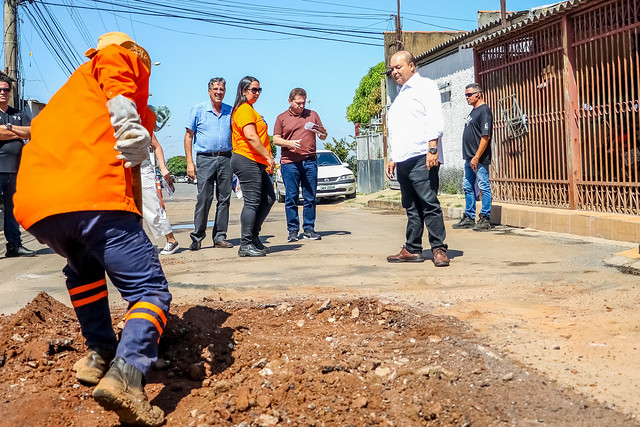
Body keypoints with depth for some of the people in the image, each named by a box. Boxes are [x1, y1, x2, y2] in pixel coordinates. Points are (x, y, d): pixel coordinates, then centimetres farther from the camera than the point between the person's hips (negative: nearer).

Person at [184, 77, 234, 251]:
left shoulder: (230, 111, 12)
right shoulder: (198, 110, 4)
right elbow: (188, 136, 4)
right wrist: (190, 162, -4)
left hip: (226, 158, 3)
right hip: (205, 158, -3)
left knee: (224, 199, 3)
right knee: (204, 199, -7)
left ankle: (220, 237, 11)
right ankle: (197, 237, 2)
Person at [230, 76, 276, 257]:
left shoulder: (249, 110, 23)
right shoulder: (244, 109, -10)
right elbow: (251, 137, -21)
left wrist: (266, 159, 19)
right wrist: (268, 156, -18)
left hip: (256, 163, 11)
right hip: (247, 161, -11)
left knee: (268, 198, 11)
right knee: (252, 202, -9)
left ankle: (253, 236, 18)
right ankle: (246, 245, -5)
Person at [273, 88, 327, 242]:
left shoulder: (312, 114, 16)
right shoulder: (282, 118, 11)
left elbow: (323, 137, 17)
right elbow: (276, 139, 5)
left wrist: (321, 131, -6)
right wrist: (289, 143, -13)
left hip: (310, 161, 2)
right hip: (289, 162, -2)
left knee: (310, 197, 2)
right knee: (291, 198, -2)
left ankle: (309, 229, 9)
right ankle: (293, 230, 5)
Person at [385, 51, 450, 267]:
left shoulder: (424, 86, 1)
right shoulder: (400, 94, 27)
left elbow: (436, 121, -10)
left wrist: (432, 149, -20)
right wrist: (392, 158, 24)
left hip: (421, 158, -8)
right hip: (403, 160, 8)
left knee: (430, 205, -9)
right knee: (412, 208, 9)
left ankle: (439, 249, -7)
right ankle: (412, 250, 12)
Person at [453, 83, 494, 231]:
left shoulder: (484, 111, -12)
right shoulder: (473, 111, 18)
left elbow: (485, 137, -19)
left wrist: (476, 157, -21)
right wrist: (470, 157, 18)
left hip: (479, 159, -10)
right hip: (469, 158, 10)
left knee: (484, 187, -5)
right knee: (468, 187, 13)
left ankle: (485, 219, -1)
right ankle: (469, 218, 21)